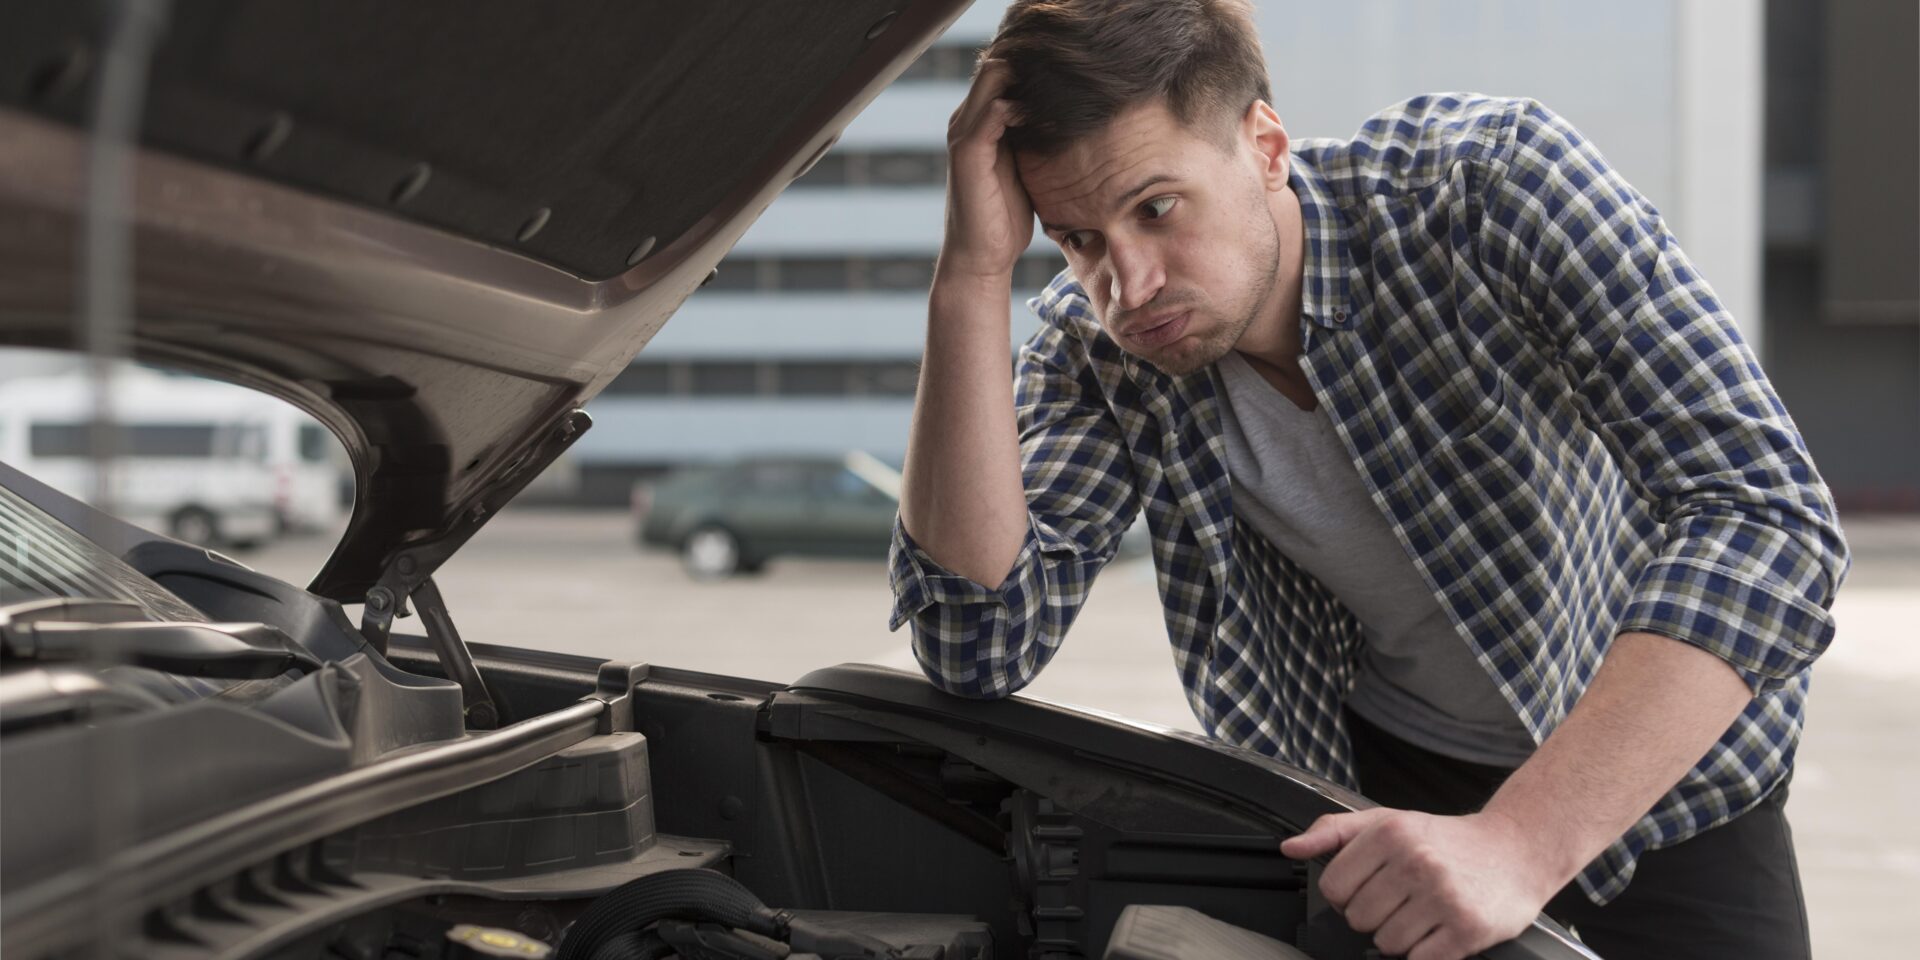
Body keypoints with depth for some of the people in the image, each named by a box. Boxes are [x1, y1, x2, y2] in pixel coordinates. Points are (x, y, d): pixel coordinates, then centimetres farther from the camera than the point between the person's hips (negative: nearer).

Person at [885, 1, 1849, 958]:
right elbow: (981, 647, -26)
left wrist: (1518, 843, -47)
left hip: (1658, 766, -2)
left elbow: (1768, 517, -36)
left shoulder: (1494, 181, -29)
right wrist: (974, 276, -33)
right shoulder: (1096, 348, -17)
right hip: (1378, 772, 3)